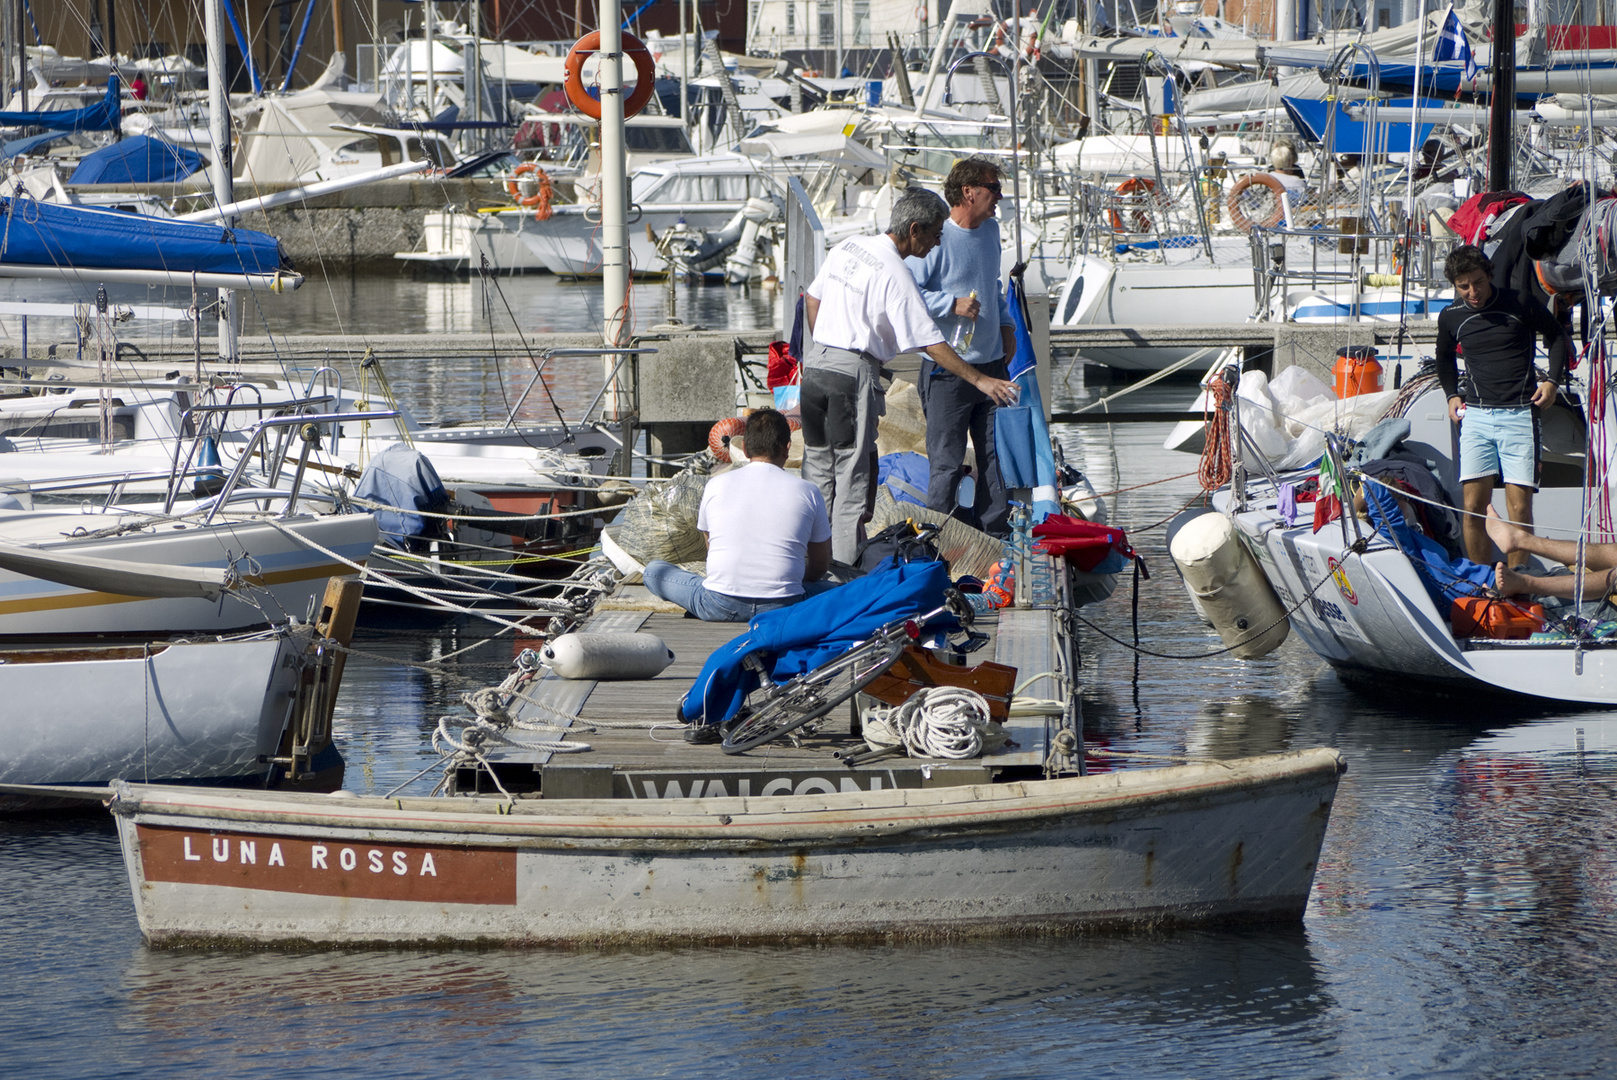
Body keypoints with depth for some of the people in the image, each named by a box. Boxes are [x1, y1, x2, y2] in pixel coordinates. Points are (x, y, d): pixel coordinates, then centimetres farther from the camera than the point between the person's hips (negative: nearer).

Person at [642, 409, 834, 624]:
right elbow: (819, 567, 13)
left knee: (653, 569, 21)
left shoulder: (716, 485, 5)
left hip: (719, 607, 0)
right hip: (782, 607, 0)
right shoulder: (808, 492, 3)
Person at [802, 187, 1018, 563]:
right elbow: (931, 343, -15)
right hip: (854, 374, -8)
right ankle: (845, 566, 0)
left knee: (818, 465, 16)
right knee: (853, 474, 0)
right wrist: (979, 380, -13)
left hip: (815, 363, 8)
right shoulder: (894, 274, -14)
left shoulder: (848, 247, 10)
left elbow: (812, 298, 20)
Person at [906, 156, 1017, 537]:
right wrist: (953, 305, -21)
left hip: (991, 362, 8)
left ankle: (993, 528, 21)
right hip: (948, 369, -8)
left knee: (996, 453, 11)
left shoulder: (990, 230, 12)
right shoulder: (936, 238, -14)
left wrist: (1005, 325, 17)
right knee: (946, 461, -4)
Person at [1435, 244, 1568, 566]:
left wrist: (1552, 380, 2)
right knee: (1473, 506, -5)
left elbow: (1556, 335, 14)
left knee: (1519, 509, -8)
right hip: (1476, 416, 2)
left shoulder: (1520, 304, -2)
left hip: (1519, 415, -2)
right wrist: (1452, 394, 16)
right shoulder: (1451, 317, 7)